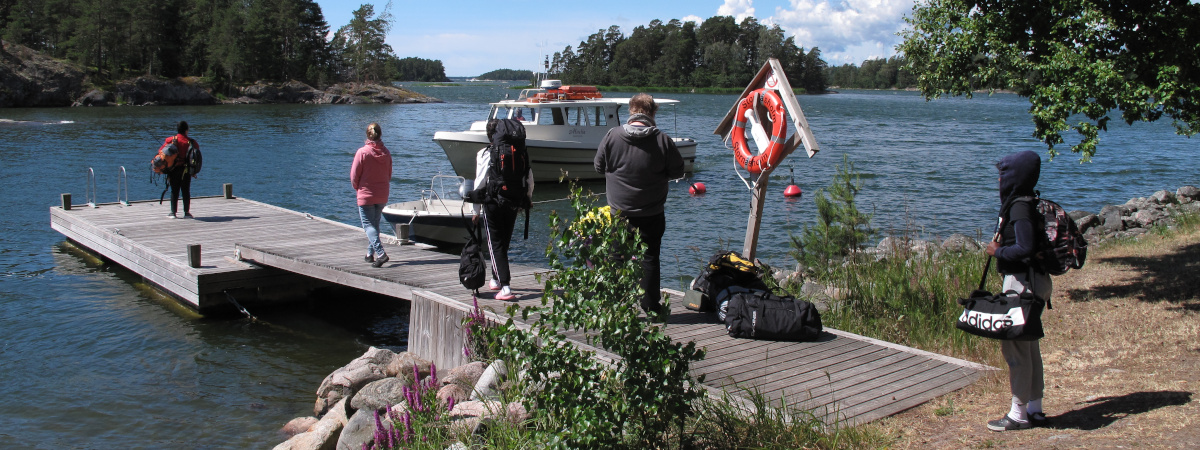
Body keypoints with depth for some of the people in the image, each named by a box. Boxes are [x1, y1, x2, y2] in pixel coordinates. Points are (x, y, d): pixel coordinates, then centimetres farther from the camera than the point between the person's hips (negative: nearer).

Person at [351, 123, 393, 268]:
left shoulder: (362, 152, -14)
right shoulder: (386, 152, -1)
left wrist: (358, 188, 11)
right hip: (382, 195, 5)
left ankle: (381, 253, -21)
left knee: (368, 225, -3)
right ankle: (370, 254, 25)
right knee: (375, 224, 18)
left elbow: (354, 175, -8)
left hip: (366, 195, -5)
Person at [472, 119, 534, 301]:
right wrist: (524, 202, 19)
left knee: (495, 245, 0)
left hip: (493, 205, -4)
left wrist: (476, 210, -2)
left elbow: (480, 183, -9)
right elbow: (530, 180, 6)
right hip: (512, 204, 4)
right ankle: (496, 280, 36)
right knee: (504, 243, 20)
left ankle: (505, 287, -12)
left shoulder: (486, 154, -8)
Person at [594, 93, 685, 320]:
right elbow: (677, 171, -1)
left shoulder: (612, 136, -8)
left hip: (619, 211, 1)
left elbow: (599, 167, 3)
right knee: (649, 258, 8)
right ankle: (652, 308, 11)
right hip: (652, 214, -1)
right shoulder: (662, 140, -11)